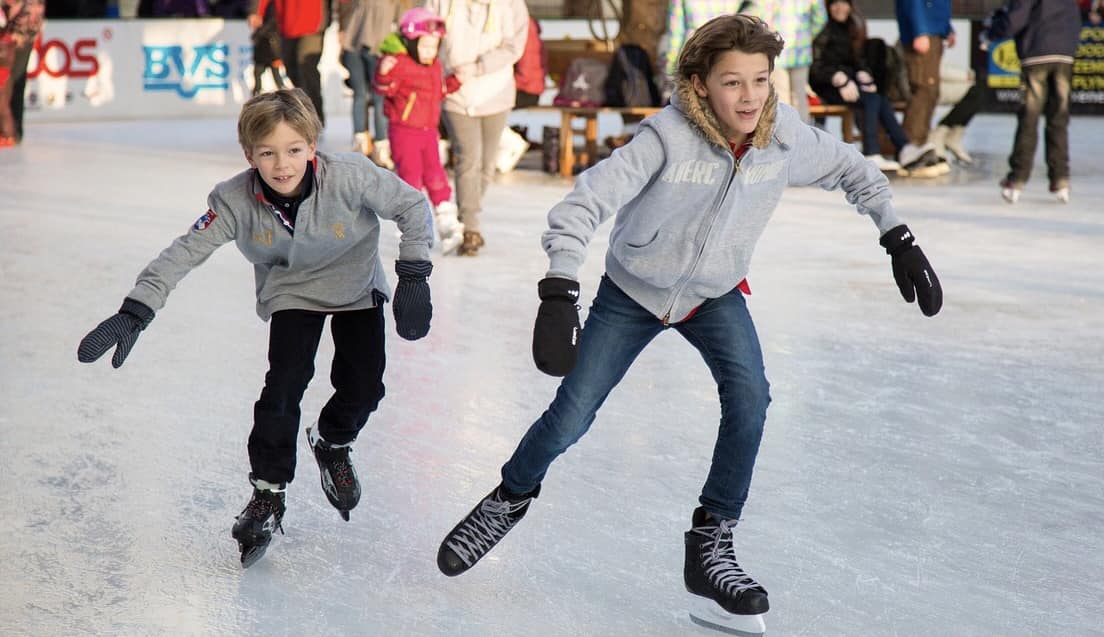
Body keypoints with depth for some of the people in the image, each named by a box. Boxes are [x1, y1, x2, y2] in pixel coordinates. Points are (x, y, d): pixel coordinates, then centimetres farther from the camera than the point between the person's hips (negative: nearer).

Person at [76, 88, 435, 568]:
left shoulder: (350, 177, -33)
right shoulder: (236, 201, -28)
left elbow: (412, 206, -20)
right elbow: (184, 253, -27)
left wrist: (413, 276, -24)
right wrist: (134, 312, -36)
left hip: (357, 287, 0)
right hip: (290, 291, 0)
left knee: (363, 386, -6)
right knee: (285, 383, -16)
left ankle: (332, 444, 28)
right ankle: (268, 493, 0)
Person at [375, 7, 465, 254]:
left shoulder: (435, 67, 11)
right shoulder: (400, 64, -13)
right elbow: (385, 88, -21)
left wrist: (454, 81, 12)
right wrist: (384, 73, -38)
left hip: (429, 132, 6)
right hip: (404, 131, -6)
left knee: (435, 176, 5)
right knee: (410, 177, -3)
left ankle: (448, 225, 7)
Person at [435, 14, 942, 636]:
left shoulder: (786, 136, -20)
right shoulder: (669, 136, -32)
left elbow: (851, 168, 1)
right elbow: (582, 205, -35)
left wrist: (898, 237, -4)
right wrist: (560, 294, -46)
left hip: (715, 294, 3)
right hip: (633, 292, -2)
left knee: (749, 395, -22)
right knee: (570, 417, 0)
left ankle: (711, 544, -6)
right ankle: (512, 497, 32)